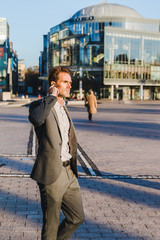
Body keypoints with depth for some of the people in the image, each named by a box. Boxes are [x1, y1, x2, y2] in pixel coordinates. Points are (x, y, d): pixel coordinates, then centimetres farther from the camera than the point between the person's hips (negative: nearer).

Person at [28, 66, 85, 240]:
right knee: (51, 224, 5)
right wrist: (52, 97, -22)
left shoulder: (63, 109, 17)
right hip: (51, 174, -8)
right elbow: (35, 118, -36)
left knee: (77, 218, 15)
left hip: (69, 172, 8)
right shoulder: (40, 106, -9)